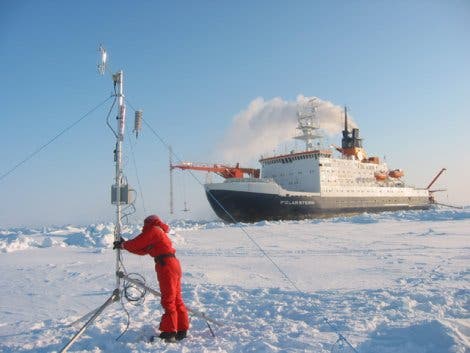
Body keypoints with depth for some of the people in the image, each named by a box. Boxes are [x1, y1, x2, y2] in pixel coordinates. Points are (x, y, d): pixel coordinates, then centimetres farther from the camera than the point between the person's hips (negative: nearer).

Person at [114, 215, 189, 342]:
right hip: (174, 265, 9)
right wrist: (125, 245, 25)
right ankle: (182, 329, 17)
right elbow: (142, 250, 26)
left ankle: (170, 332, -4)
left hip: (166, 266, -9)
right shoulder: (160, 233, 27)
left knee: (168, 300, -7)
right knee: (176, 299, 12)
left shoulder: (153, 230, 0)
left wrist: (123, 244, 16)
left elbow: (137, 243, -2)